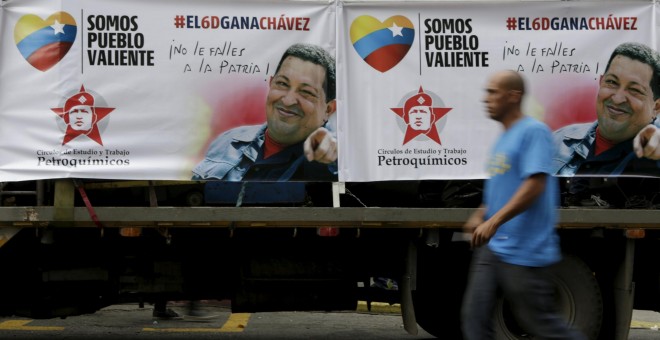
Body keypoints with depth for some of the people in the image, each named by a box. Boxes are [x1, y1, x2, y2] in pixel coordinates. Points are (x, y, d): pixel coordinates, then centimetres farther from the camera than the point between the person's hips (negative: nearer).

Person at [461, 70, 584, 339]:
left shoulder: (534, 131, -12)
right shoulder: (502, 139, 15)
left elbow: (535, 185, -23)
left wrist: (494, 222, -28)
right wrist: (480, 215, 8)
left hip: (524, 252, -9)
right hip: (491, 247, 9)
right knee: (474, 318, 3)